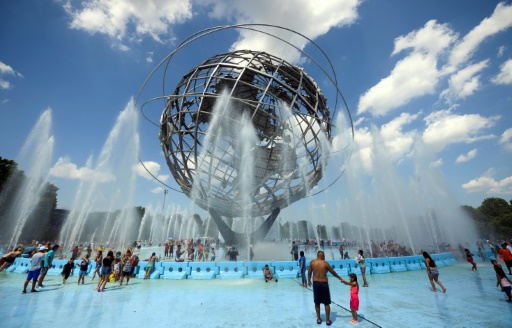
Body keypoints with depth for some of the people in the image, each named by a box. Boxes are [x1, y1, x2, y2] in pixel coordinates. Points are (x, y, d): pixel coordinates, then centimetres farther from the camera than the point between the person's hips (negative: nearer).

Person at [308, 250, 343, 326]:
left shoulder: (312, 262, -4)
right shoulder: (325, 264, -6)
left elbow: (309, 272, 3)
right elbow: (333, 272, 7)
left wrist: (309, 280, 20)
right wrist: (339, 278, 25)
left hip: (316, 283, 1)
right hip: (324, 284, -1)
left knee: (317, 303, 15)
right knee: (326, 303, 14)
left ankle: (319, 319, 25)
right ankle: (328, 320, 22)